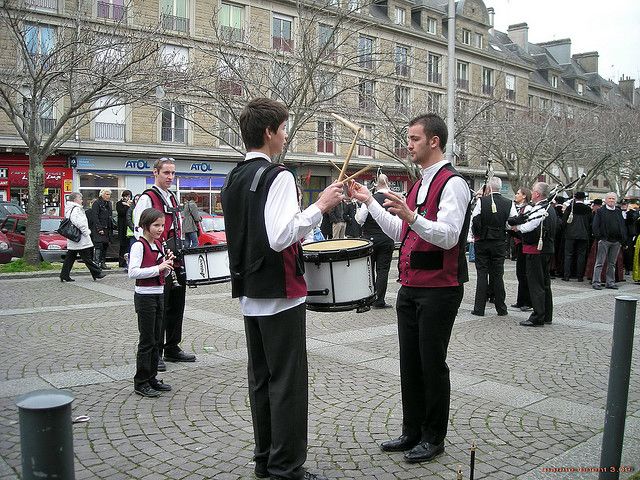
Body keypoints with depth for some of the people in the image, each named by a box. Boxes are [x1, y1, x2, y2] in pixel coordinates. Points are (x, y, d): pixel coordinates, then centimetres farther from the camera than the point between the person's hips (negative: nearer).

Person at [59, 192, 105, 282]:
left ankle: (64, 275, 11)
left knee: (70, 257, 11)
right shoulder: (76, 209, -16)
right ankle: (97, 273, 4)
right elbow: (80, 224, -25)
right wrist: (87, 232, -14)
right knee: (88, 257, -3)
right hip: (81, 239, -10)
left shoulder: (69, 209, 16)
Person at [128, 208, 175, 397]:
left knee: (156, 339, 13)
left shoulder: (159, 245, 10)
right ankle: (141, 382, 8)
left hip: (159, 295, 8)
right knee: (147, 341, -2)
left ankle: (151, 378, 23)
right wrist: (158, 268, -26)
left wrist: (168, 264, -3)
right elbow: (133, 272, -26)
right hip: (145, 296, -8)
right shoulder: (139, 246, -13)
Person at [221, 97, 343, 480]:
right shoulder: (277, 176, -15)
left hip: (249, 293, 9)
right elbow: (280, 237, -26)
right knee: (288, 381, 0)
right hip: (280, 293, -9)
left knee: (261, 377, 16)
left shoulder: (234, 179, 12)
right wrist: (320, 207, -18)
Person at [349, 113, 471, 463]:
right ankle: (412, 431, 29)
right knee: (409, 361, 15)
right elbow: (398, 232, 20)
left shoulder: (452, 183, -12)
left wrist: (411, 215, -36)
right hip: (410, 287, 9)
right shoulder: (420, 184, 17)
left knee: (432, 363, 2)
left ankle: (433, 438, 19)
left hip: (438, 290, -9)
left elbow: (448, 236, -23)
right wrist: (369, 201, 16)